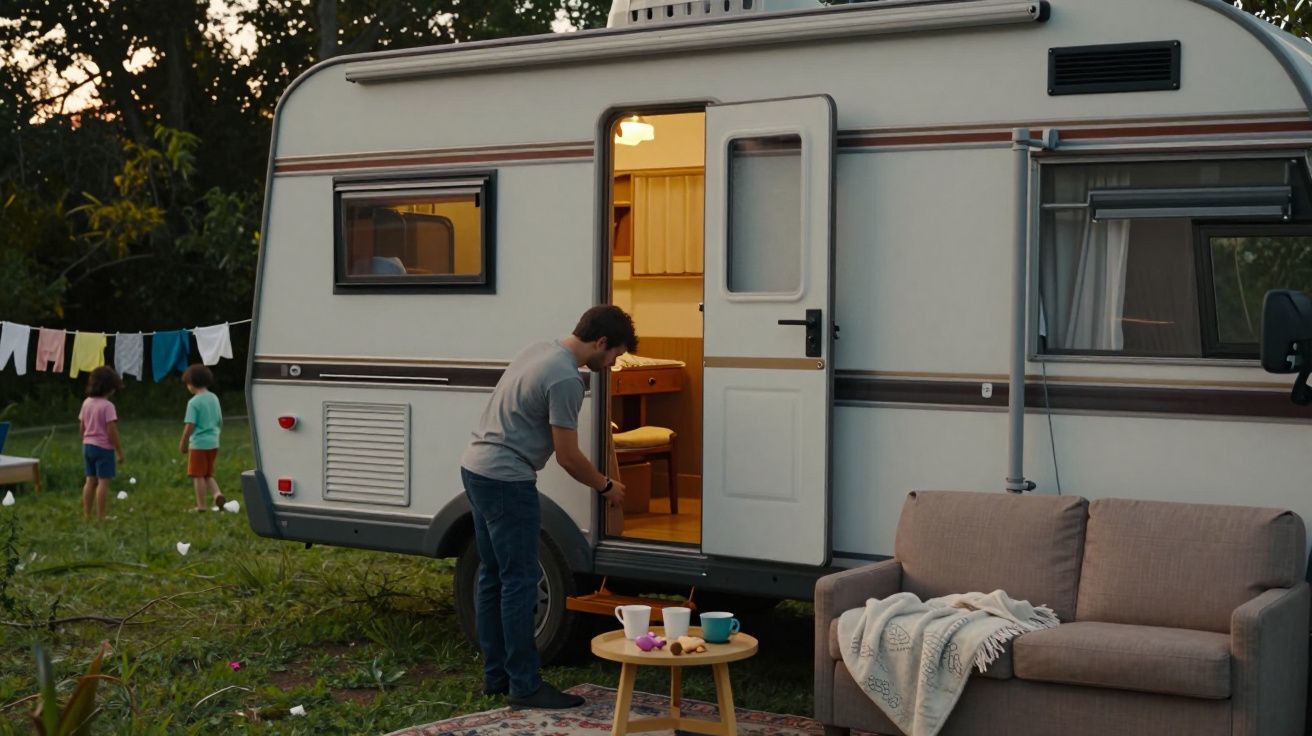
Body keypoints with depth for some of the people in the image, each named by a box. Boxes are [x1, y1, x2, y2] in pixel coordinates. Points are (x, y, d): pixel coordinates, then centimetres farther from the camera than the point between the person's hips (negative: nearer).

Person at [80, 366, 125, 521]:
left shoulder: (86, 403, 6)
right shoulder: (107, 406, -16)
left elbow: (82, 427, 11)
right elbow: (111, 431, -18)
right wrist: (119, 451, -11)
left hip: (88, 445, 7)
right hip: (103, 447, -7)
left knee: (90, 480, 13)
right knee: (103, 481, -2)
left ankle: (86, 514, 16)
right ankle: (100, 516, -1)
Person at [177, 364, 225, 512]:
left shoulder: (194, 402, -15)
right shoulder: (214, 398, 6)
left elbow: (190, 426, -17)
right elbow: (220, 422, 13)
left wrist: (183, 443, -6)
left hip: (198, 443, -7)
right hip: (213, 443, 7)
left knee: (198, 475, 4)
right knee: (208, 474, 18)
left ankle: (202, 505, 7)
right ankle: (217, 493, -4)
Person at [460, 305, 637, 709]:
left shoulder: (539, 351, 12)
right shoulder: (566, 379, -18)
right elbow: (568, 456, -14)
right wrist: (606, 487, 3)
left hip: (474, 468, 10)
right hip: (506, 481, -10)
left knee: (492, 576, 14)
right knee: (519, 582, -4)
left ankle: (496, 675, 21)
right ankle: (524, 685, 0)